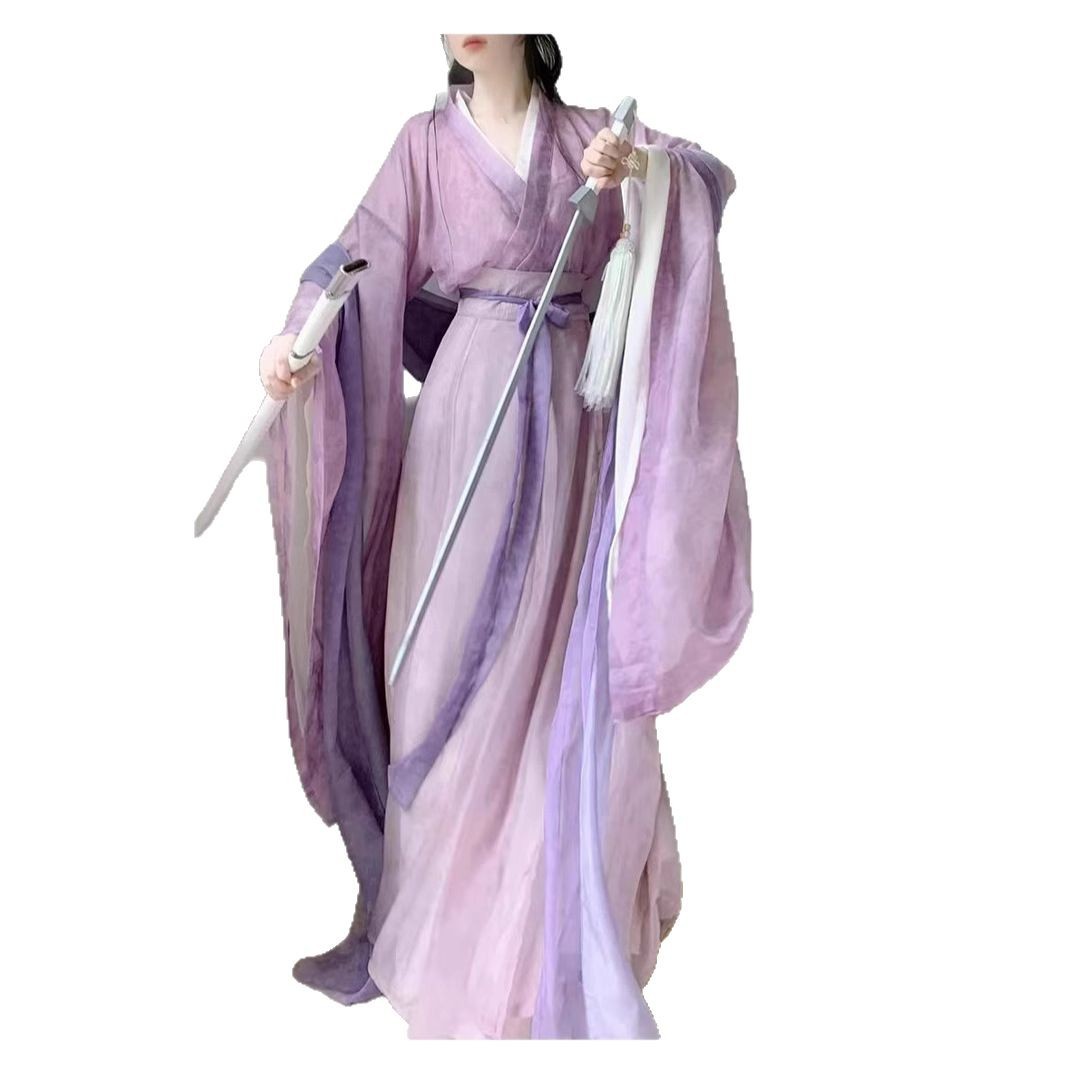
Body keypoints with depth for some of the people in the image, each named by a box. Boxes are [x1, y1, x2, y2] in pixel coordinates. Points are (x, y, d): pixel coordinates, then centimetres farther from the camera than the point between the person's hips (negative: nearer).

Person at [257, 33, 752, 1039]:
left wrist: (645, 167, -24)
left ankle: (561, 909, 21)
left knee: (569, 657, 5)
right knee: (458, 656, 1)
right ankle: (448, 905, 15)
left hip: (575, 418, 1)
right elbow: (364, 262, -8)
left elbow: (710, 177, -2)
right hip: (471, 409, -1)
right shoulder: (427, 142, 4)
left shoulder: (592, 130, 9)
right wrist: (295, 337, -26)